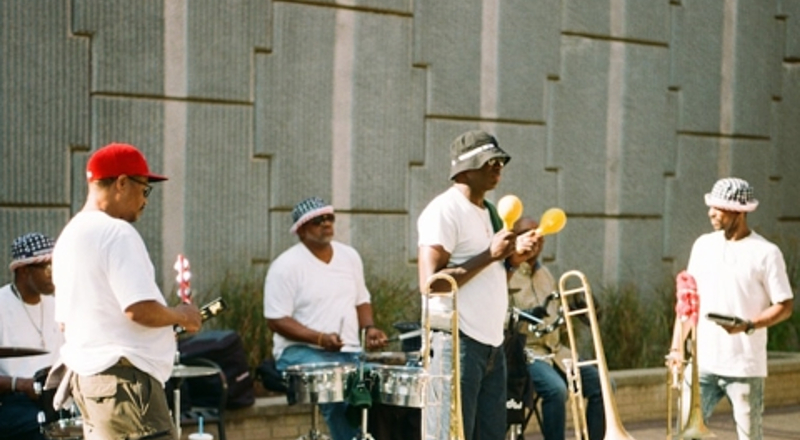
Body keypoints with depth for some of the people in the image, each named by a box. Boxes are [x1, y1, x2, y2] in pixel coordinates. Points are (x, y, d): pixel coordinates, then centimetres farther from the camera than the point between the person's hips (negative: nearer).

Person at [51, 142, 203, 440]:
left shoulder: (68, 236, 16)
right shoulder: (116, 232, -13)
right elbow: (141, 309, -22)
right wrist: (181, 315, -3)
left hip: (83, 373, 10)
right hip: (124, 377, -10)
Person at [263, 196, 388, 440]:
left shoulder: (350, 257, 12)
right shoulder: (286, 266, -9)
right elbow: (276, 320, -12)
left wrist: (369, 328, 0)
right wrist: (320, 338, -23)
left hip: (349, 352, 6)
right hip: (302, 353, -6)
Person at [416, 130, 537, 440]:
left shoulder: (488, 212, 18)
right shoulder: (444, 210, -11)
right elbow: (431, 283, -20)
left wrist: (514, 258, 4)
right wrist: (490, 255, -19)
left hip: (492, 343, 9)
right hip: (458, 343, -9)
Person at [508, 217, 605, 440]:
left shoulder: (545, 274, 20)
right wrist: (527, 316, -31)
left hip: (555, 350, 8)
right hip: (523, 351, -8)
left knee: (601, 384, -6)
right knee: (556, 389, -32)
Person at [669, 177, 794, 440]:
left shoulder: (766, 253, -5)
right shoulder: (703, 245, 9)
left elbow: (784, 307, -5)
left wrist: (748, 326, -20)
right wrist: (677, 346, 9)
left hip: (745, 366, -4)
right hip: (702, 361, 4)